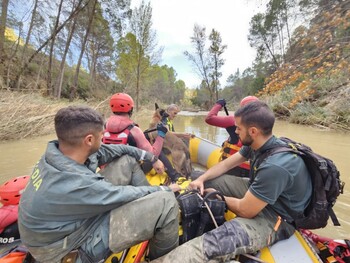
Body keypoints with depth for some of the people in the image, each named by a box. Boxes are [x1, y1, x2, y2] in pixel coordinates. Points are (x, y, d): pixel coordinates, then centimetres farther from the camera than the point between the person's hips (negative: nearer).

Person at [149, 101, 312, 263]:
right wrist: (201, 179, -9)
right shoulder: (258, 144, -6)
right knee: (207, 182, 4)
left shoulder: (275, 166, -34)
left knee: (208, 245, -29)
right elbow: (226, 164, 3)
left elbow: (245, 210, -26)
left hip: (276, 218, -8)